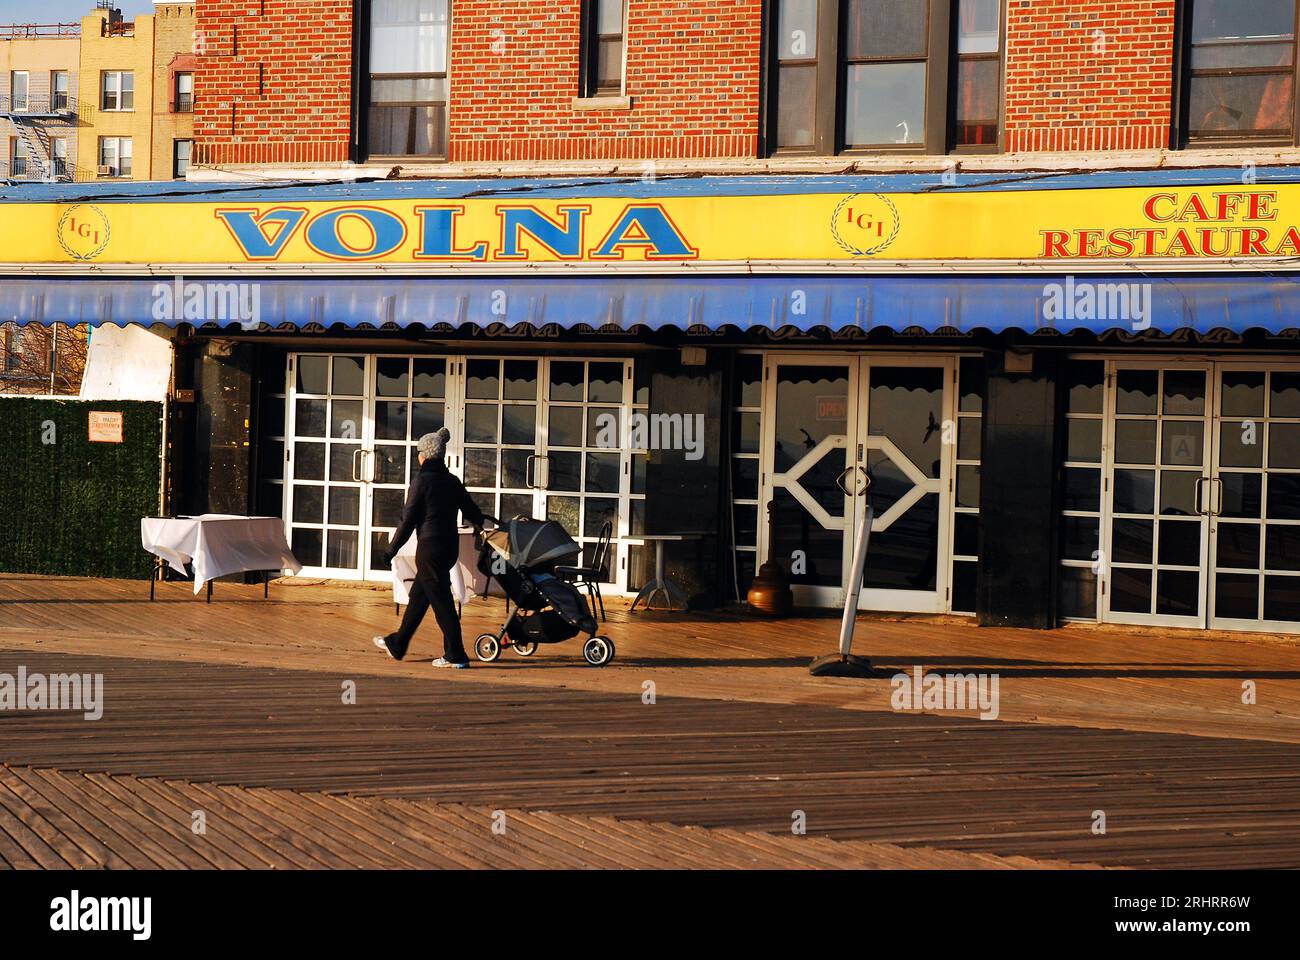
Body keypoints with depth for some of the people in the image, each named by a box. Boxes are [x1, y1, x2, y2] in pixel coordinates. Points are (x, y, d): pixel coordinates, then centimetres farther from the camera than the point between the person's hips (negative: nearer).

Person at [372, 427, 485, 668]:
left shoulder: (422, 480, -11)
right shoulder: (452, 482, 8)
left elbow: (409, 519, -11)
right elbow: (473, 513, 13)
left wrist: (392, 550, -5)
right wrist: (479, 525, 37)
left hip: (430, 547, -7)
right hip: (450, 546, 7)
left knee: (441, 599, -3)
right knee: (418, 596, 18)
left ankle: (456, 655, -3)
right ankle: (398, 644, 30)